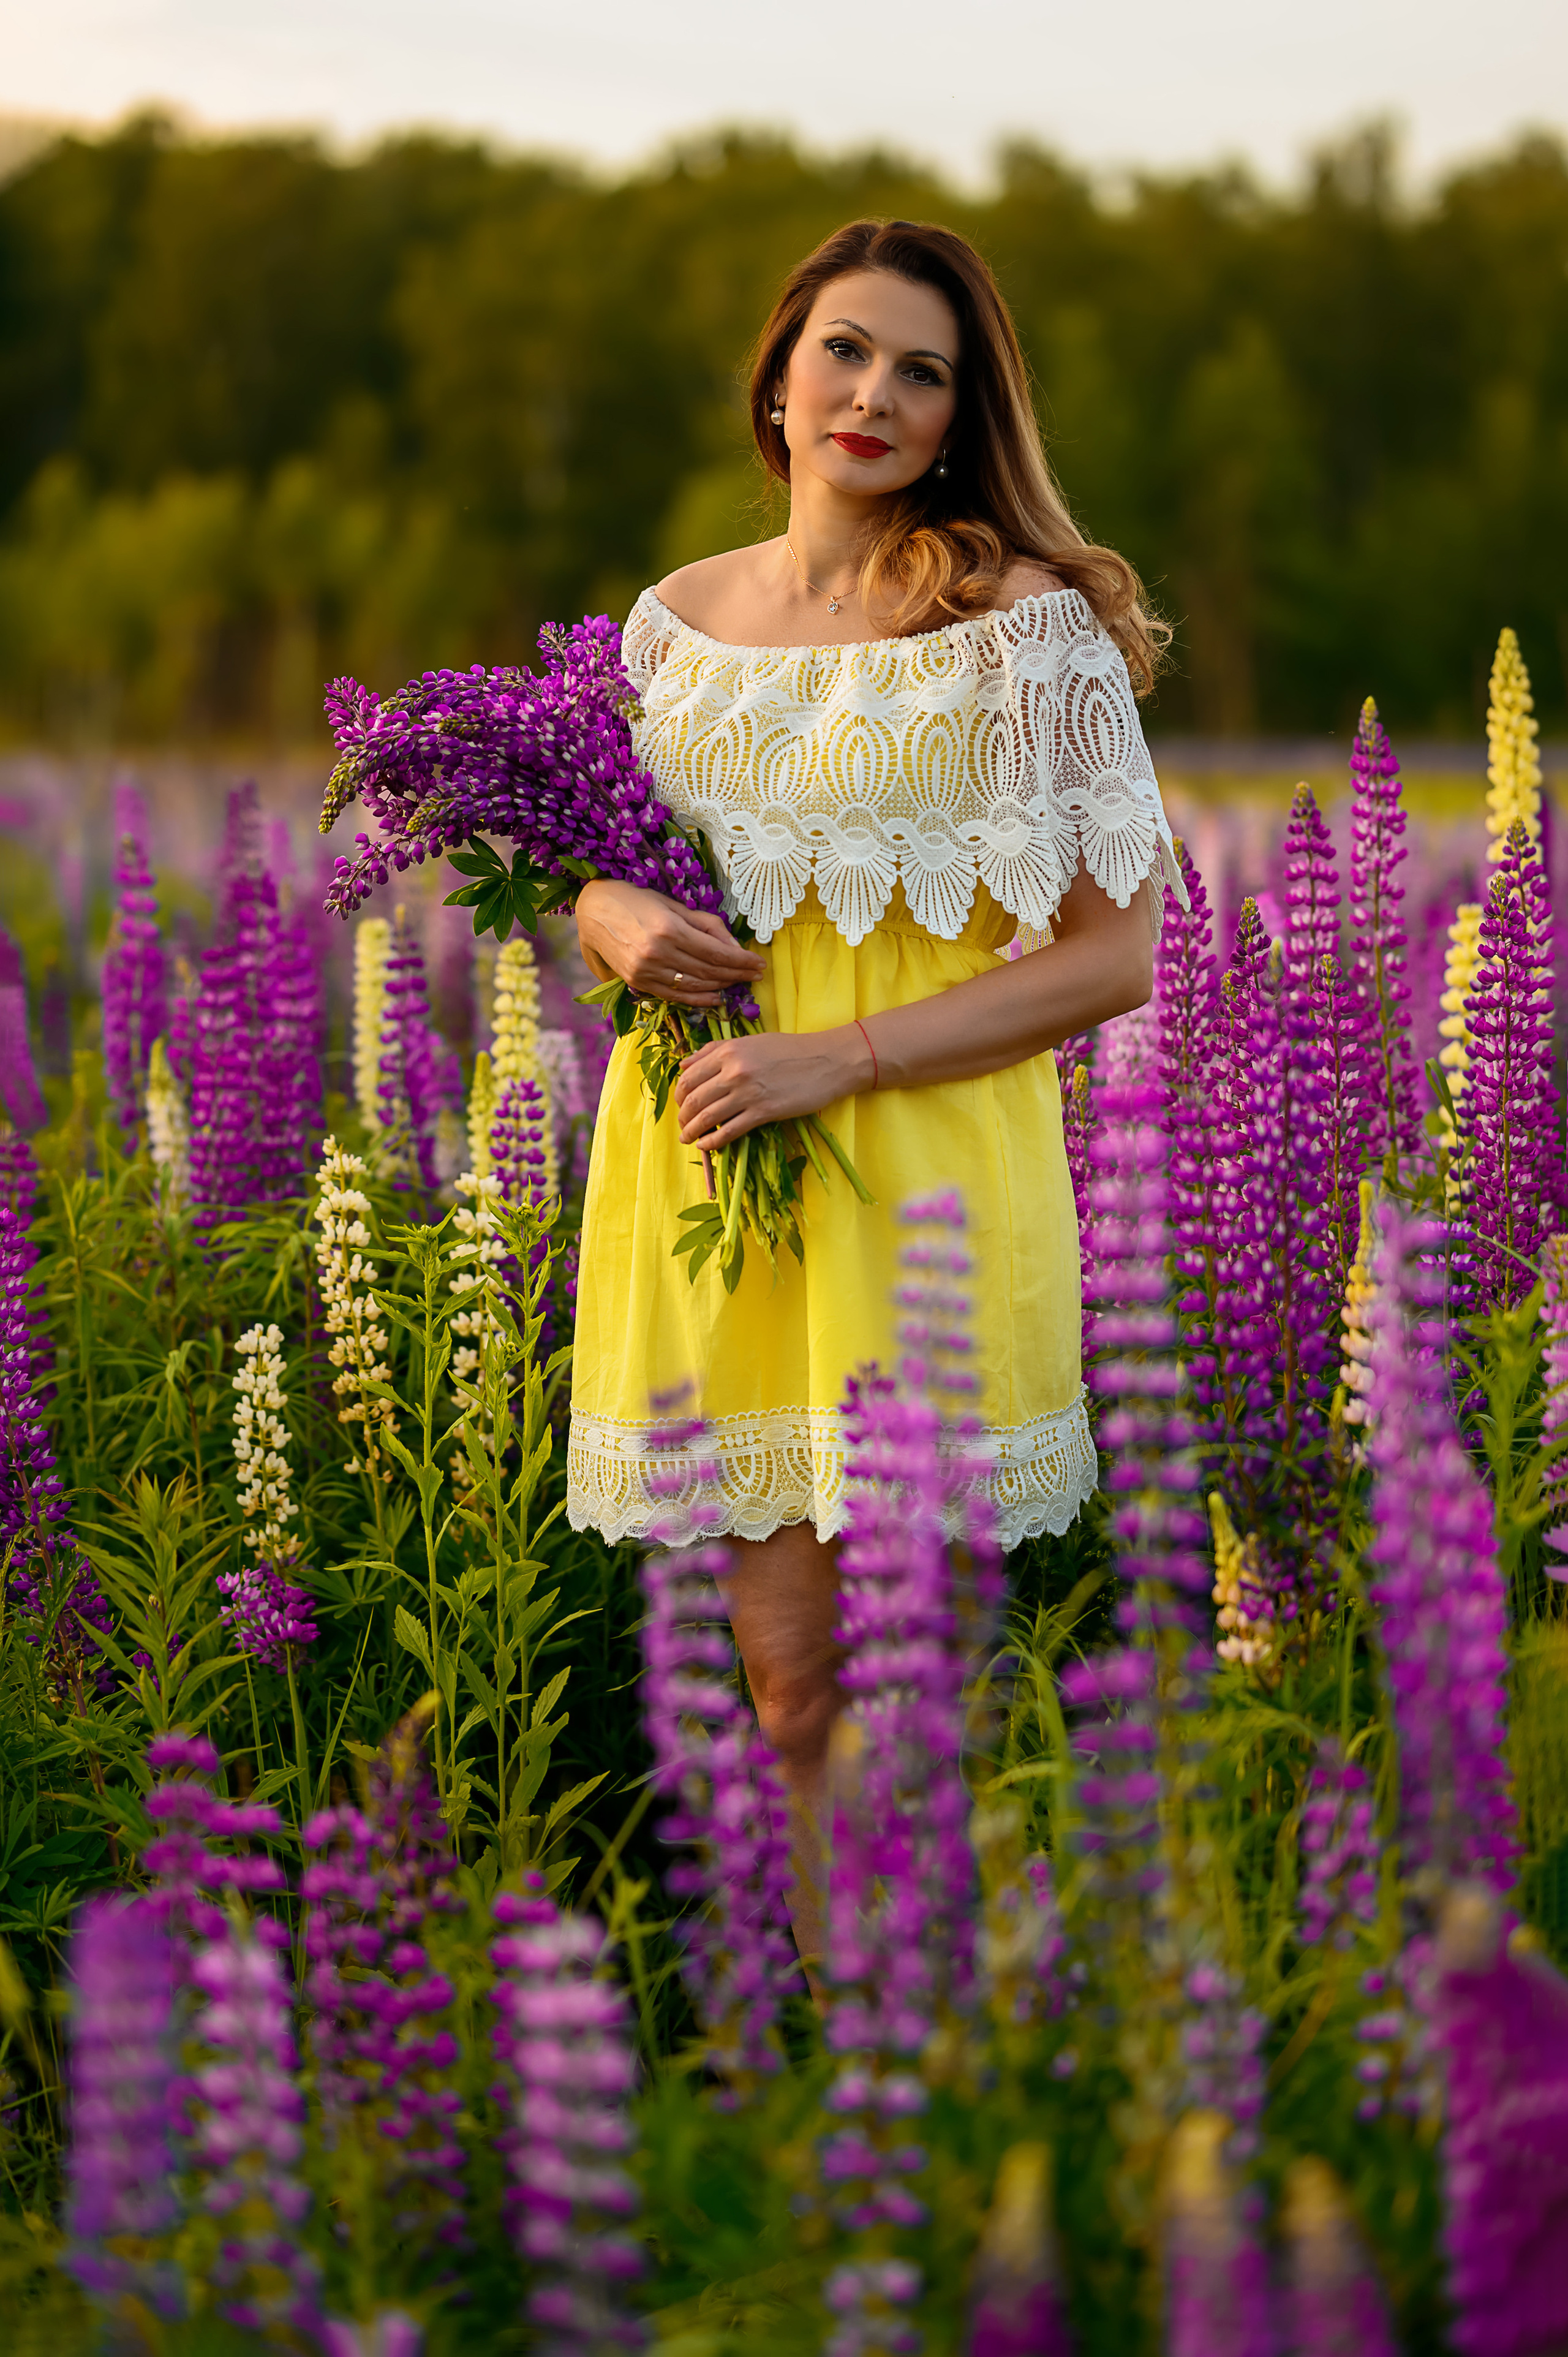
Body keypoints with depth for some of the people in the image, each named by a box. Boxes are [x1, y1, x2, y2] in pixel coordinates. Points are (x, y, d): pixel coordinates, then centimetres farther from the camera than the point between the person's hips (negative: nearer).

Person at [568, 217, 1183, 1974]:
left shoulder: (1027, 623, -5)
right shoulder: (678, 615, 11)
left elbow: (1112, 957, -7)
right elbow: (592, 870, 22)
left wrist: (839, 1055, -16)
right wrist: (616, 925, -3)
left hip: (920, 1168, -4)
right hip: (701, 1163, 4)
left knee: (863, 1678, -3)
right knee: (780, 1661, 5)